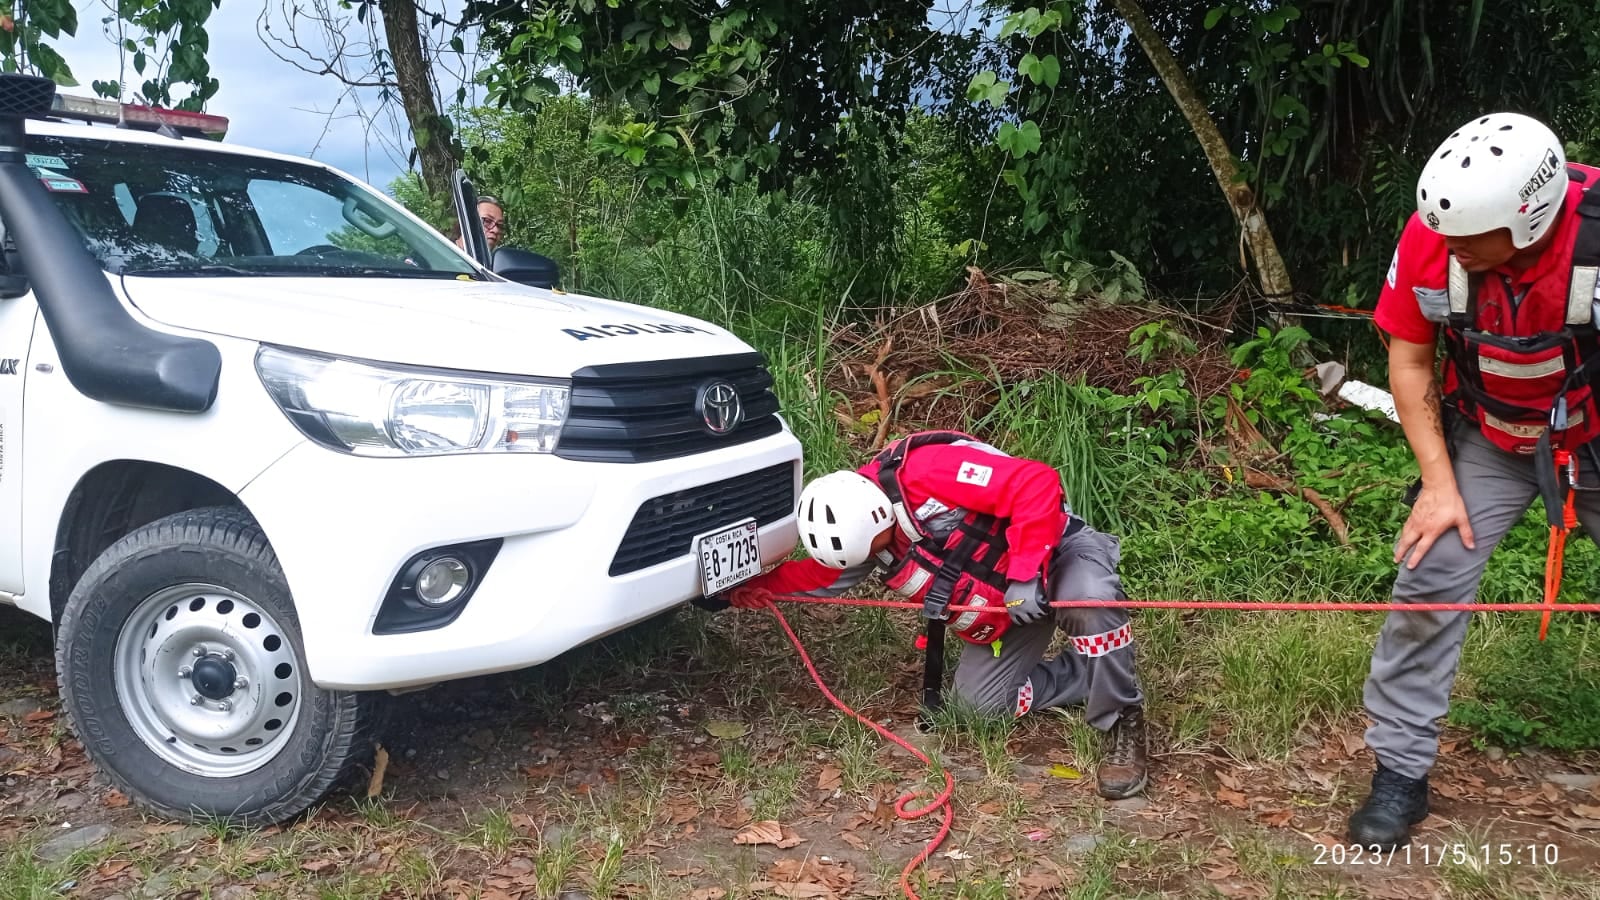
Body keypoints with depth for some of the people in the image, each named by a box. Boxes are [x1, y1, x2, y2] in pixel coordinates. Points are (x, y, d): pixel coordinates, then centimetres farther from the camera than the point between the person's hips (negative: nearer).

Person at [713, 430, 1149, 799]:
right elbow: (823, 574, 11)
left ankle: (1123, 722, -18)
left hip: (1056, 548, -8)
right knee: (980, 698, -4)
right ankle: (1094, 674, 14)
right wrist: (761, 586, -3)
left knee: (1089, 599, -40)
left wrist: (1027, 575, -37)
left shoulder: (929, 473, -32)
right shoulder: (859, 520, -5)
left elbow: (1038, 484, -36)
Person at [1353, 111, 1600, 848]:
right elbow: (1409, 358, -9)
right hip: (1488, 442, 1)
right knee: (1431, 581, -7)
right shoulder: (1431, 239, -24)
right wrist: (1439, 482, -11)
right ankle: (1401, 771, 7)